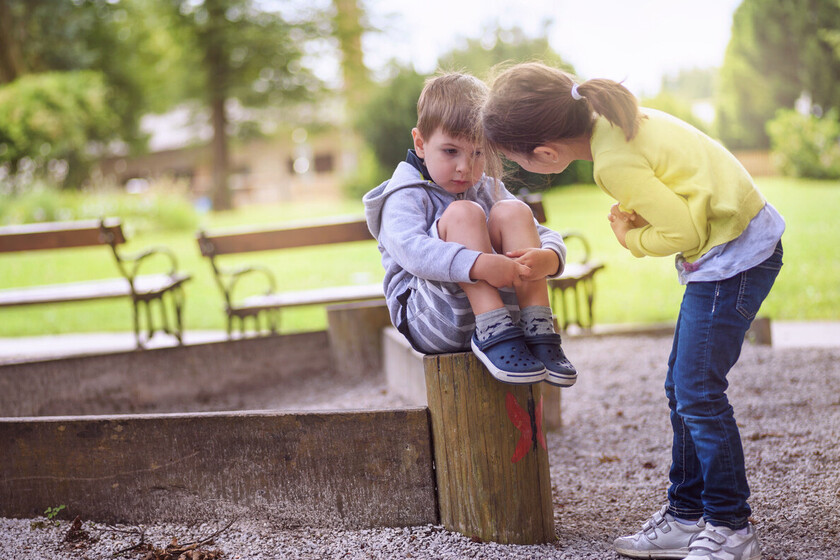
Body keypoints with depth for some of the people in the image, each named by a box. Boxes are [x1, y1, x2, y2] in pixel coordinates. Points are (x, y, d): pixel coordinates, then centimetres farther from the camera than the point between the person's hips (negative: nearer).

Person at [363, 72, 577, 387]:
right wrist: (478, 264, -40)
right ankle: (493, 335, -32)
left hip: (501, 306, 5)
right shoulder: (406, 196, -2)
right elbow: (410, 249, -25)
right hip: (429, 322, -5)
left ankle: (538, 331, -23)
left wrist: (548, 258, -20)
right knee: (463, 213, -22)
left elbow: (548, 237, 7)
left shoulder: (488, 190, 17)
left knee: (512, 211, -13)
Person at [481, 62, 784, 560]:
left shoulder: (615, 163, -25)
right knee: (683, 389, 13)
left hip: (733, 254, -10)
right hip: (741, 241, 10)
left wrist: (631, 238, -6)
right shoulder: (611, 117, 3)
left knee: (697, 392, -7)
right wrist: (636, 214, 0)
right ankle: (687, 516, 22)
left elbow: (683, 233, -23)